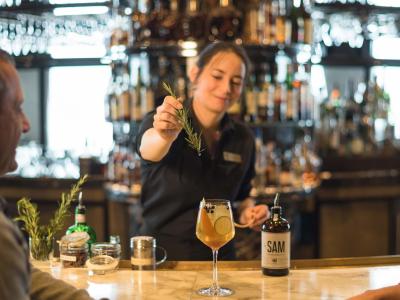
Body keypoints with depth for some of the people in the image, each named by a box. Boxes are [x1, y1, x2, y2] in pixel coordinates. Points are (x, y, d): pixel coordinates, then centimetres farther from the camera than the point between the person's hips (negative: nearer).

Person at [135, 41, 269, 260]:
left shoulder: (243, 138, 5)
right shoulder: (160, 123, -7)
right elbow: (149, 149, -30)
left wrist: (246, 212, -2)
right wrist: (165, 137, -50)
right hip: (161, 255, -5)